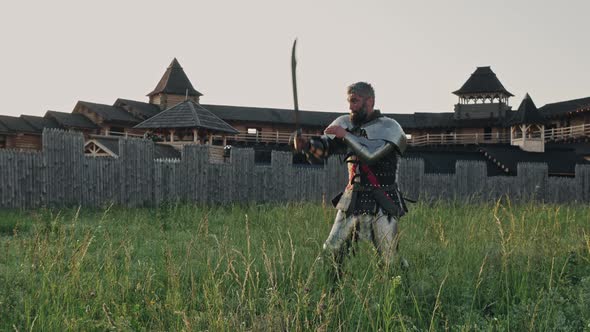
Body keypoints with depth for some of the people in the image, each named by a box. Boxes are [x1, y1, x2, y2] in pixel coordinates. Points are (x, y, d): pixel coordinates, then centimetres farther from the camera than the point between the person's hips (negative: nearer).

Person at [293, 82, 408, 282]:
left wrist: (345, 134, -20)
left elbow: (372, 154, -22)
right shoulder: (345, 123, 9)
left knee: (391, 260, 1)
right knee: (332, 251, 2)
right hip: (352, 201, 5)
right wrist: (306, 144, -19)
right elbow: (322, 149, 2)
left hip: (381, 205, -4)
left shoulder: (389, 127, -6)